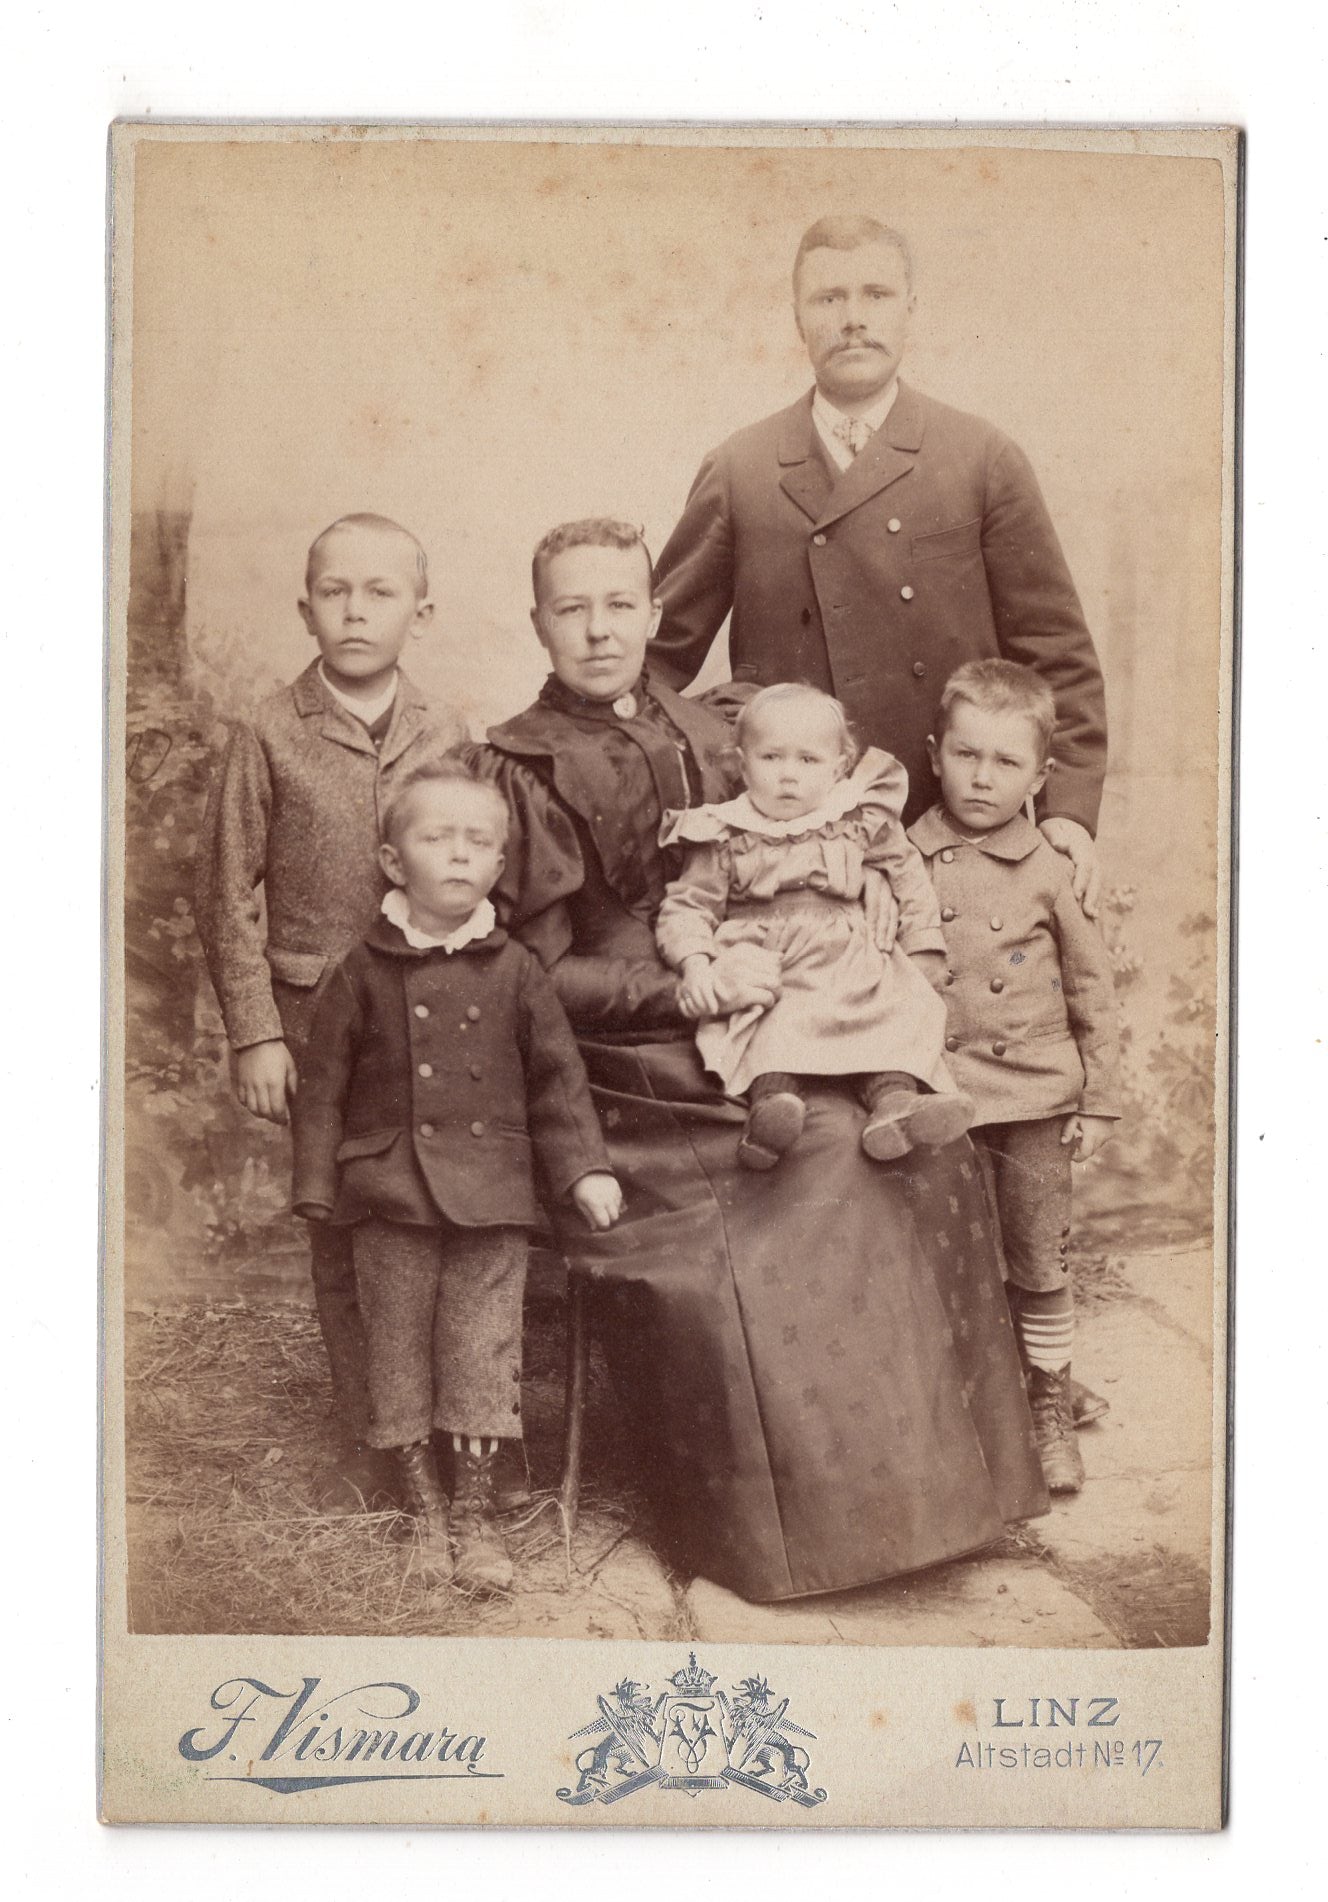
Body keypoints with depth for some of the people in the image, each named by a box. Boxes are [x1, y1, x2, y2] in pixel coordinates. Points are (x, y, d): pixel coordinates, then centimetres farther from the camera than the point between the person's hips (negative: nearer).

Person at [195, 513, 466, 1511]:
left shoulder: (446, 736, 4)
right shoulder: (270, 736, -2)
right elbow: (229, 895, 0)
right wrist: (256, 1033, -5)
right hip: (318, 1018, -1)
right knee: (343, 1239, 7)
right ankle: (370, 1444, 21)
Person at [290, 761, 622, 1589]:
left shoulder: (515, 971, 3)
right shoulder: (364, 973, 0)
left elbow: (558, 1076, 8)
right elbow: (325, 1085, 3)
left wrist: (585, 1169, 0)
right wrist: (317, 1189, 1)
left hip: (492, 1195, 0)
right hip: (389, 1193, 0)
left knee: (484, 1350, 3)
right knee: (400, 1350, 7)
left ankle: (478, 1514, 15)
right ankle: (425, 1508, 22)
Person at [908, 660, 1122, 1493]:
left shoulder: (1047, 871, -2)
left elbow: (1093, 989, 4)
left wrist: (1100, 1101, 3)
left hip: (1038, 1096, 0)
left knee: (1043, 1263, 9)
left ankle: (1051, 1410, 25)